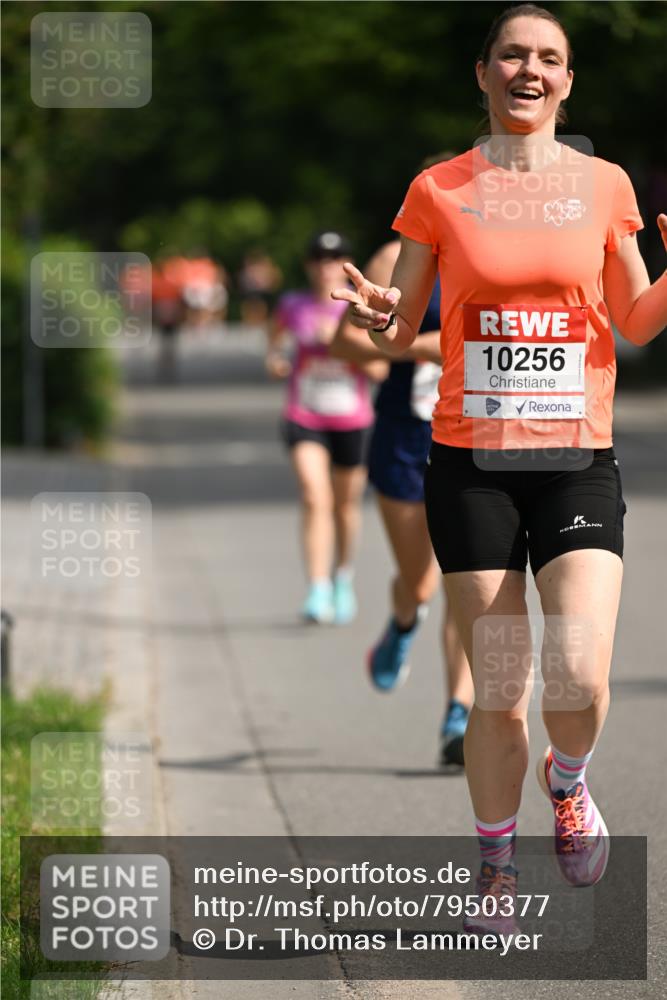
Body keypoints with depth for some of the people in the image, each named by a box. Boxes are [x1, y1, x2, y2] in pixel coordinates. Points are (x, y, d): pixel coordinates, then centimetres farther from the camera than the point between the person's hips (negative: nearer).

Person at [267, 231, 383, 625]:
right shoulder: (293, 306, -1)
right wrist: (274, 357, 1)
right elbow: (277, 336, 22)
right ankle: (318, 592, -21)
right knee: (315, 499, -17)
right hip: (304, 418, 0)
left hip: (352, 420, 0)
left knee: (347, 505, 14)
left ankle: (343, 576, 40)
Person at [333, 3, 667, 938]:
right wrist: (375, 315, -15)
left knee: (580, 680, -17)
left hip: (578, 462, 0)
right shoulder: (439, 189, 4)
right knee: (497, 691, 1)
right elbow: (400, 331, 8)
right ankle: (497, 866, 21)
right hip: (469, 464, 0)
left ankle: (568, 781, 17)